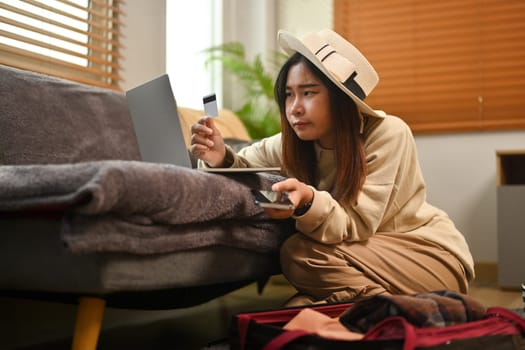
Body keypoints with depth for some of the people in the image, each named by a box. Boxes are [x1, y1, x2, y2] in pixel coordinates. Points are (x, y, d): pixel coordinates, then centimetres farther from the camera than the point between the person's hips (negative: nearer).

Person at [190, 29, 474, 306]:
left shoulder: (387, 134, -21)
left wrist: (307, 201, -44)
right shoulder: (293, 143, -4)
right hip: (371, 256, 5)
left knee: (299, 253, -23)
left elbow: (355, 225, -23)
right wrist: (221, 158, -24)